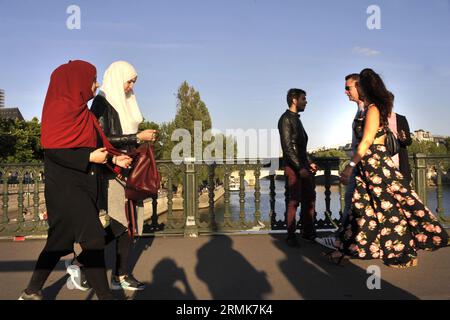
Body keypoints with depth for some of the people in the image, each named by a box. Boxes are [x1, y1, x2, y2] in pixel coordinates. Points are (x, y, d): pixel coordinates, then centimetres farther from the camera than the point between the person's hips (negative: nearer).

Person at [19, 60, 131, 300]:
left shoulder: (81, 111, 15)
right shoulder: (61, 108, -12)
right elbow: (52, 149, -20)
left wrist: (113, 159, 5)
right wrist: (90, 157, -19)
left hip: (83, 185, 10)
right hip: (66, 186, -10)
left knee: (60, 240, 16)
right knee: (93, 240, -10)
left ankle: (32, 293, 31)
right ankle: (104, 295, 0)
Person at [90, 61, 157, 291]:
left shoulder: (123, 103, 17)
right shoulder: (102, 103, -7)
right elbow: (103, 139, -16)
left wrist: (142, 138, 7)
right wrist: (137, 137, -15)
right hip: (110, 171, -8)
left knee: (130, 222, 5)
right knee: (119, 223, -13)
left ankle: (122, 275, 13)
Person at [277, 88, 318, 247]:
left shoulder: (296, 119, 20)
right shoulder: (286, 119, -8)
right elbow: (287, 146, -17)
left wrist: (309, 163, 16)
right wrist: (300, 167, -19)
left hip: (303, 165, 9)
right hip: (293, 167, -9)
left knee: (309, 198, 11)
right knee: (294, 201, -6)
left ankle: (308, 232, 21)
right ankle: (291, 236, 5)